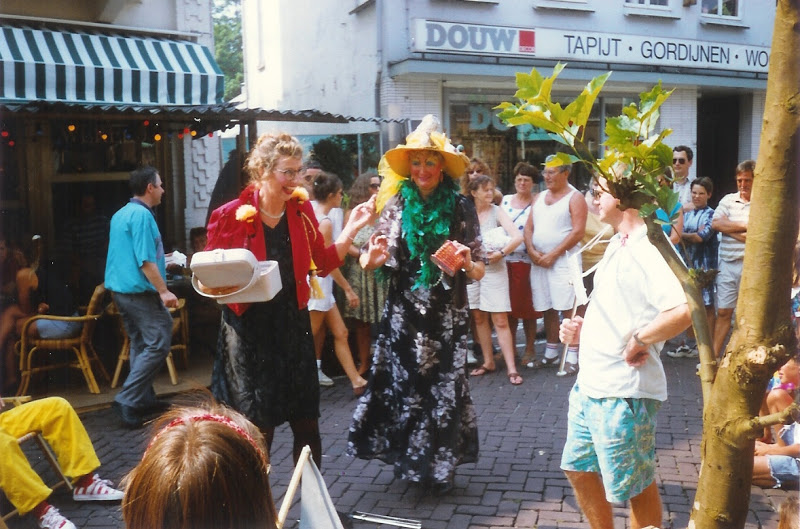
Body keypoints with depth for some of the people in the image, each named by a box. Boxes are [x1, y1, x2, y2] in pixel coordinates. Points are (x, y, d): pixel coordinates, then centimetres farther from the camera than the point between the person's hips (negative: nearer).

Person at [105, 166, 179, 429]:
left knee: (141, 344, 15)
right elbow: (145, 260, -21)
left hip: (120, 289, 10)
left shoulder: (120, 214, 16)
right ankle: (127, 400, -10)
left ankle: (144, 399, 21)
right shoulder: (142, 215, -15)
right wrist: (164, 291, -22)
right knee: (158, 343, -8)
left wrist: (163, 262, 34)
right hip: (140, 291, -10)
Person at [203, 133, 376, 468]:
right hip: (249, 330, -4)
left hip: (293, 325, 4)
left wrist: (352, 227, 1)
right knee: (258, 430, 3)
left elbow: (323, 263, 9)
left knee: (307, 424, 10)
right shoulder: (231, 216, -10)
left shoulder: (302, 211, 3)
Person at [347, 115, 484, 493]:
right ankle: (409, 458, 25)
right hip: (403, 315, 1)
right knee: (401, 384, 3)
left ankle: (440, 466, 23)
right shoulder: (396, 205, 1)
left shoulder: (460, 208, -2)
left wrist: (467, 264, -22)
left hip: (447, 317, -1)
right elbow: (369, 260, 2)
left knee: (444, 387, 4)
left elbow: (479, 271, 0)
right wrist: (371, 258, -20)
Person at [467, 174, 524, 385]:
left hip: (494, 270, -3)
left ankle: (511, 368, -1)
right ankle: (488, 362, 25)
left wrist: (501, 253, -20)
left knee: (500, 320, -4)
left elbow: (517, 237, -13)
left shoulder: (497, 212, -3)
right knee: (479, 318, 11)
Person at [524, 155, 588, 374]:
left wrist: (552, 255, -14)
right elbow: (528, 228, 14)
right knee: (548, 310, 11)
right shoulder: (540, 197, 17)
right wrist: (532, 252, -3)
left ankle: (572, 358, -3)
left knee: (569, 309, -7)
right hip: (539, 261, 6)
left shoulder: (575, 198, -3)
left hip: (563, 260, -6)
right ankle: (551, 354, 21)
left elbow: (578, 232, -12)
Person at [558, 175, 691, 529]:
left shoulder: (646, 249, -20)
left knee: (634, 486, 7)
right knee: (578, 469, 21)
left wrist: (639, 340, -24)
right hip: (589, 384, 10)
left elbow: (683, 311, -37)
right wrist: (582, 331, 7)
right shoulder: (616, 245, 12)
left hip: (622, 393, -10)